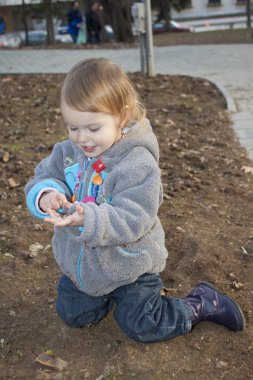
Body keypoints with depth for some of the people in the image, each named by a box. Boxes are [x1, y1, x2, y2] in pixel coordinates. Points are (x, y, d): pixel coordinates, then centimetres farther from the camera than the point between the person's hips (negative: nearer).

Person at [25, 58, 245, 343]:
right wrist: (46, 195, -32)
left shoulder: (139, 163, -27)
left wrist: (89, 220, -50)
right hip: (80, 264, 6)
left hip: (129, 266, -6)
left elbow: (132, 219, -32)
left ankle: (202, 303, 24)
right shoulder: (68, 151, -9)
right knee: (72, 315, 20)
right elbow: (44, 177, -6)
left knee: (140, 327, 5)